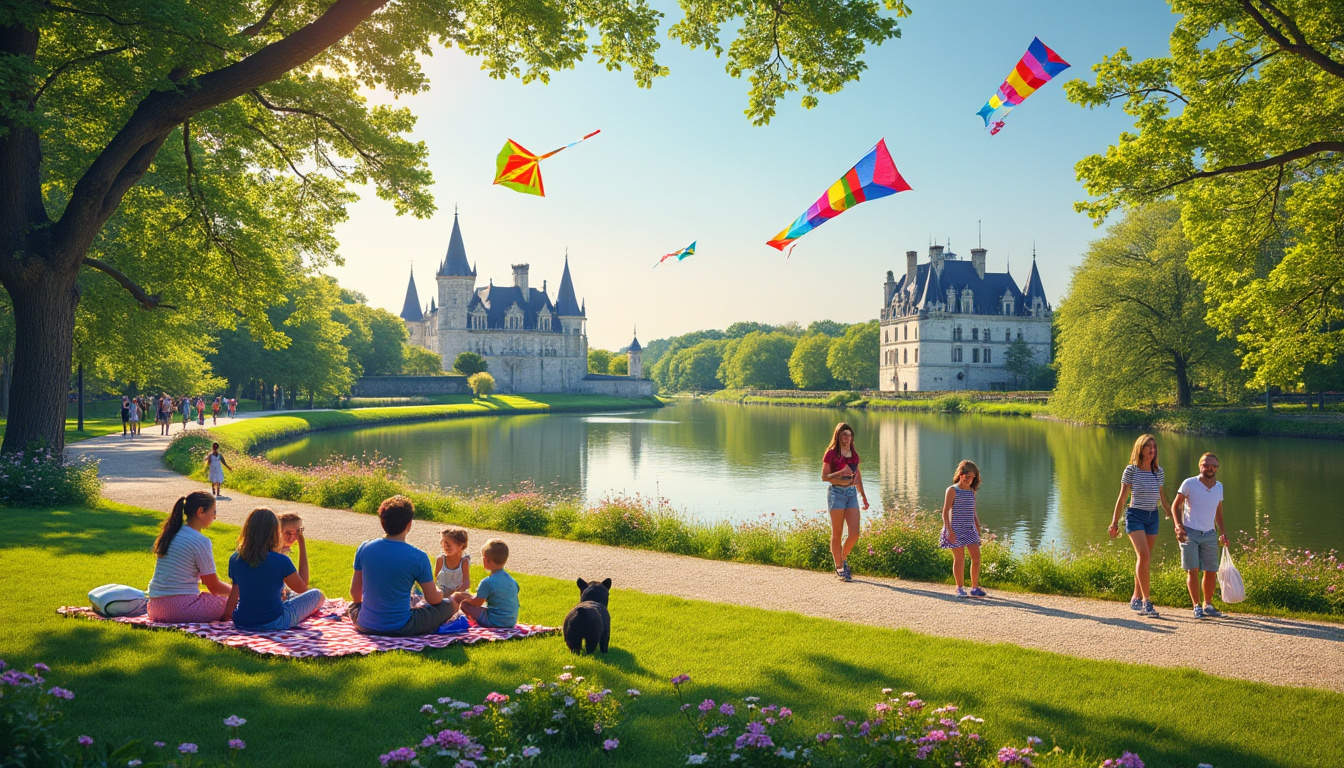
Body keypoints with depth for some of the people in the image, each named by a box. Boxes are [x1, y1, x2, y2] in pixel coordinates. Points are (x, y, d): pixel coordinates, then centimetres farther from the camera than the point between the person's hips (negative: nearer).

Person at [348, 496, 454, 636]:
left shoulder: (364, 548, -7)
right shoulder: (418, 557, -17)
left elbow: (355, 593, 4)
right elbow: (433, 599, -6)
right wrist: (440, 593, 19)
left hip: (365, 627, 2)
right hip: (400, 629, -2)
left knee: (353, 605, 36)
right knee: (447, 605, 14)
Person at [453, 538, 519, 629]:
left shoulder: (487, 582, -17)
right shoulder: (512, 580, 5)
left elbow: (477, 603, -9)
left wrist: (465, 596, 11)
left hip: (494, 623, -7)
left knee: (464, 603, -3)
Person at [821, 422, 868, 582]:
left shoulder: (854, 454, 12)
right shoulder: (831, 453, -3)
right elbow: (824, 476, -6)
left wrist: (864, 496, 20)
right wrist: (841, 472, -20)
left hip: (852, 493, 5)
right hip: (836, 493, -5)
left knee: (855, 533, -4)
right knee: (837, 534, 0)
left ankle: (843, 558, 21)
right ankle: (839, 568, 11)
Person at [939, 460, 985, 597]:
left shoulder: (972, 492, 12)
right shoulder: (952, 490, -6)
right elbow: (945, 512, -10)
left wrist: (978, 530, 16)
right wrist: (949, 531, -18)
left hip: (970, 529, 6)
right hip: (956, 529, -6)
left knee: (976, 557, -1)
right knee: (959, 559, -2)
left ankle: (975, 588, 9)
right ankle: (960, 588, 10)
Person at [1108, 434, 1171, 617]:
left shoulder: (1159, 471, 7)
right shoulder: (1131, 470, -5)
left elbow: (1162, 498, 17)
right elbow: (1122, 497, -1)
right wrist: (1115, 522, -1)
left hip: (1153, 517, 5)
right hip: (1135, 515, -5)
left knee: (1144, 559, 8)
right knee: (1143, 556, -17)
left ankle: (1136, 599, 20)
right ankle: (1146, 600, -15)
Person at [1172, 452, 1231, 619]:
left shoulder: (1219, 487, 9)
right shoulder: (1189, 483, -6)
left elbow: (1218, 511, 20)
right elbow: (1175, 506, -1)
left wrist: (1223, 532, 14)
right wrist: (1178, 527, -13)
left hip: (1210, 535, 4)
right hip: (1190, 533, -4)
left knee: (1211, 571, 5)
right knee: (1192, 571, -7)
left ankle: (1207, 604, 20)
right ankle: (1197, 606, -1)